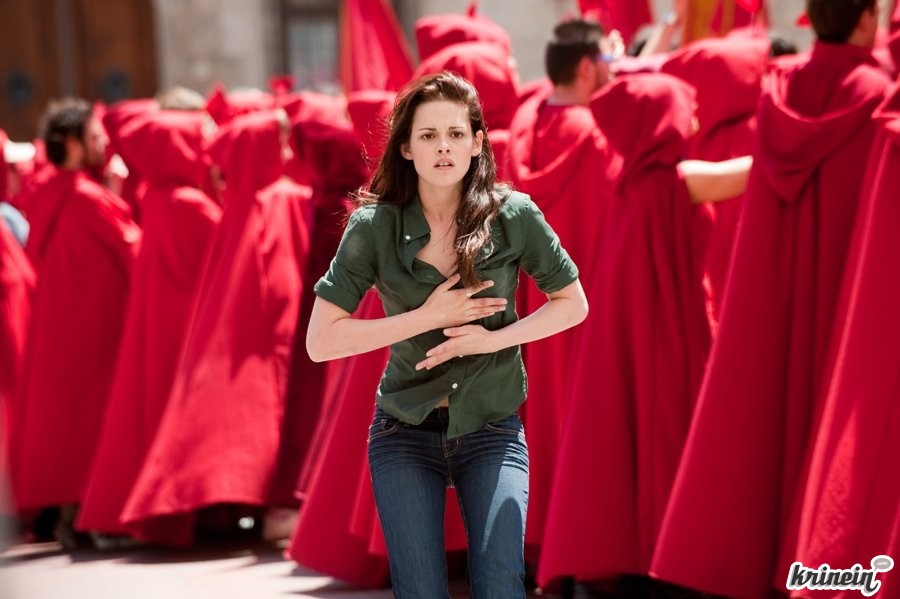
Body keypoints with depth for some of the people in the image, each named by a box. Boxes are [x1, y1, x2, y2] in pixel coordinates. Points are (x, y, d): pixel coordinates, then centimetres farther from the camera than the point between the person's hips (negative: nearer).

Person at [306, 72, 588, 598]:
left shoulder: (513, 216, -8)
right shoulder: (374, 227, -9)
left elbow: (573, 304, 4)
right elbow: (320, 341, -12)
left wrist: (495, 339, -13)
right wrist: (429, 317, -18)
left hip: (492, 431, 0)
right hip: (405, 433, 0)